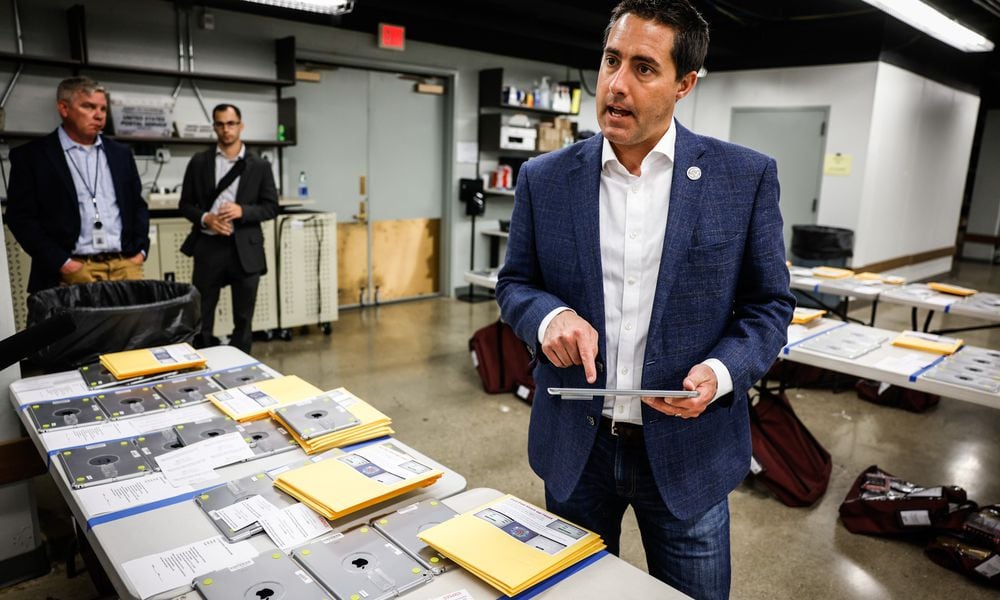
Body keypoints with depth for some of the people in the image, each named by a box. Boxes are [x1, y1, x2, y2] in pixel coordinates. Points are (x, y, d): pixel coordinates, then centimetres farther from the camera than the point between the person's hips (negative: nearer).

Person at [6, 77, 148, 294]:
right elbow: (21, 217, -1)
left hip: (125, 265, 3)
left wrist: (140, 250, 5)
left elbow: (138, 205, 18)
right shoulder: (31, 155, 3)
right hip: (74, 270, -3)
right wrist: (62, 263, -10)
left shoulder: (120, 153, 15)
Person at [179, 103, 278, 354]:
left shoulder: (259, 166, 4)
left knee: (244, 317, 7)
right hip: (208, 246, 1)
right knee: (201, 315, 5)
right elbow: (185, 204, 8)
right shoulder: (199, 162, 6)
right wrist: (205, 218, -12)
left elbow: (271, 207, 2)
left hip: (245, 248, 0)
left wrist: (243, 210, -14)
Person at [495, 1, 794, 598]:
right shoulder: (545, 179, -3)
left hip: (688, 446, -1)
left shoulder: (746, 176, -7)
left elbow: (769, 303, 0)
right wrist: (549, 315, -17)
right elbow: (514, 284, 6)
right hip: (574, 446, 2)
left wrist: (722, 371, -19)